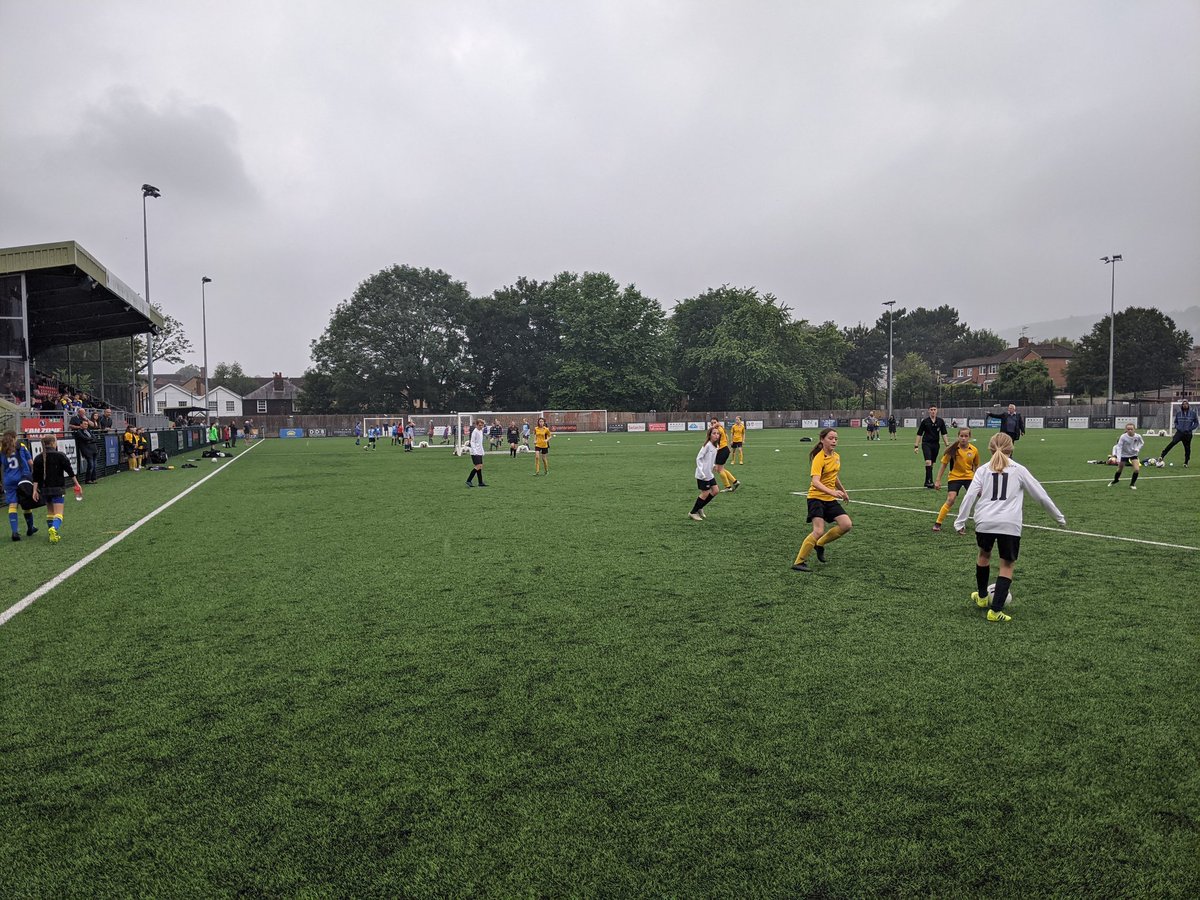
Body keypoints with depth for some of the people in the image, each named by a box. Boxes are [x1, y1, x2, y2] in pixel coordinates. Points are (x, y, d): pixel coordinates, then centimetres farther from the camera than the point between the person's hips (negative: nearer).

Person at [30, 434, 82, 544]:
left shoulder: (39, 458, 3)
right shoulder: (60, 455, -7)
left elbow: (35, 476, 0)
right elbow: (70, 471, -4)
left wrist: (35, 490, 3)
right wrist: (77, 483, 4)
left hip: (44, 489, 4)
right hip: (57, 488, -4)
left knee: (50, 511, 20)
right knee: (58, 513, -8)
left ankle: (53, 534, 22)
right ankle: (54, 528, -35)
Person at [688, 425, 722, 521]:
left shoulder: (715, 446, 8)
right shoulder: (707, 445, -17)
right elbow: (698, 458, -19)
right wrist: (701, 472, -22)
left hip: (709, 474, 9)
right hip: (703, 475, -9)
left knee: (716, 491, 9)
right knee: (705, 493, -3)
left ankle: (699, 508, 22)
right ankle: (693, 513, 12)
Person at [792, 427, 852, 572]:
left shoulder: (836, 457, 8)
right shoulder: (819, 458, -18)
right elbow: (815, 481, -32)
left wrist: (843, 491, 33)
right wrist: (832, 492, -44)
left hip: (830, 499, 8)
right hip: (816, 497, -8)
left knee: (847, 525, -5)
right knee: (819, 531, -20)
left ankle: (820, 544, 16)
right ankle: (799, 562, -9)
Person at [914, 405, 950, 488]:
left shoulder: (941, 421, 4)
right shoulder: (925, 421, -3)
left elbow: (943, 434, 8)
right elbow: (919, 434, 1)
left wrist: (947, 445, 2)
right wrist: (916, 446, -2)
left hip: (936, 444, 3)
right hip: (926, 444, -3)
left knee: (931, 464, 9)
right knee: (928, 462, -19)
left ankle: (927, 482, 19)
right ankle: (930, 481, -19)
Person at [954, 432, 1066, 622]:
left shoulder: (983, 470, 11)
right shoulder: (1019, 470, 10)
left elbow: (970, 496, 1)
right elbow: (1041, 495, 14)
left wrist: (960, 521, 4)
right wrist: (1059, 517, 25)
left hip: (985, 522, 2)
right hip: (1010, 524, -1)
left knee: (984, 554, 27)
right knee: (1007, 565, 9)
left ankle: (982, 596, 41)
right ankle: (995, 610, 1)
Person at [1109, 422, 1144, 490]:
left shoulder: (1138, 436, -19)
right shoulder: (1123, 437, -25)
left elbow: (1142, 442, 5)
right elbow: (1119, 447, -22)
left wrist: (1138, 448, -14)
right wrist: (1118, 458, -29)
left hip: (1133, 454, 1)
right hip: (1124, 454, -1)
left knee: (1137, 469, -14)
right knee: (1119, 470, 12)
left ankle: (1132, 484, 7)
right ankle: (1115, 480, 42)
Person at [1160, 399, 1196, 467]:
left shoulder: (1193, 413, 1)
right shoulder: (1178, 413, 5)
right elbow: (1175, 422, 18)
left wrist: (1190, 428, -7)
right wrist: (1177, 427, -1)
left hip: (1188, 433, 0)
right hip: (1179, 432, 0)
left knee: (1187, 448, 6)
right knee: (1173, 442, -24)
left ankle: (1186, 463, 20)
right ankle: (1162, 456, -28)